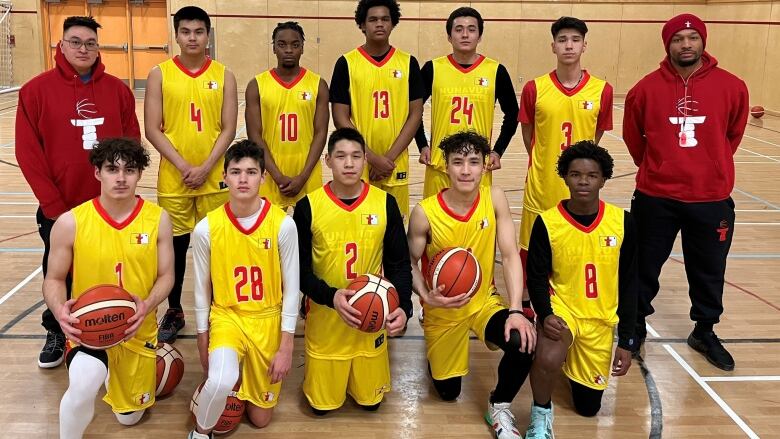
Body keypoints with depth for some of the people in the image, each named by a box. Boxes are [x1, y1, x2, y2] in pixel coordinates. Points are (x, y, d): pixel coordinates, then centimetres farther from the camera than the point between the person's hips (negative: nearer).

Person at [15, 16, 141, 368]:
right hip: (59, 209, -1)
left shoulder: (117, 89, 2)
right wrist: (54, 205, -9)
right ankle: (56, 333, 34)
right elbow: (28, 153, -6)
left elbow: (132, 144, 6)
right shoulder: (37, 90, -4)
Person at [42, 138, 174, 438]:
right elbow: (54, 279, -5)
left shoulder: (158, 218, -10)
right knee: (83, 386, -36)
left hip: (138, 331, 2)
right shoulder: (70, 222, -14)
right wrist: (60, 311, -27)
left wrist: (147, 306, -25)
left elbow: (166, 275, -5)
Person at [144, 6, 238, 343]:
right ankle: (174, 312, 24)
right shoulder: (160, 75, 1)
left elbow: (228, 130, -1)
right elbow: (152, 129, -3)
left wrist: (205, 168, -12)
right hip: (173, 178, 0)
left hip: (215, 178, 0)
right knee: (175, 245, 9)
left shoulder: (224, 76, 3)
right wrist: (183, 166, -12)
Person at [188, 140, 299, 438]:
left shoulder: (283, 224, -15)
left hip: (267, 321, 1)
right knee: (221, 381, -32)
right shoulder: (206, 228, -13)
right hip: (226, 316, -1)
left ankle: (245, 368, 44)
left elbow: (291, 288, -8)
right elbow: (201, 290, 0)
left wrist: (286, 346, -8)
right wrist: (203, 342, 5)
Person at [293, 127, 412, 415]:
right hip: (324, 317, -1)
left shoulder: (385, 203, -7)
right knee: (321, 404, 11)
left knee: (370, 401, 13)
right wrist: (330, 296, -25)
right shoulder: (308, 206, -11)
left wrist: (403, 306, -18)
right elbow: (299, 268, -8)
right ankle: (321, 373, 42)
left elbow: (399, 263, -1)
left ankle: (361, 376, 44)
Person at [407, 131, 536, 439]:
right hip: (442, 309, -1)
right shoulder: (425, 212, -21)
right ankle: (433, 345, 47)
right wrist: (426, 296, -27)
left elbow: (510, 255, -16)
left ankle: (499, 408, 1)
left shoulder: (495, 199, -15)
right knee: (448, 392, 13)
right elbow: (410, 262, -7)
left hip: (485, 300, 1)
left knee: (523, 343, -29)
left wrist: (516, 310, -26)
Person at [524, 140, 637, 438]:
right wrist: (545, 315, -28)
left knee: (589, 406, 13)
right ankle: (541, 414, -5)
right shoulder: (547, 222, -14)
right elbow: (537, 277, -8)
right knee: (548, 360, -37)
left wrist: (626, 341, -3)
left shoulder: (623, 223, -10)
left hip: (601, 319, 3)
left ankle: (573, 361, 45)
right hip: (561, 307, -3)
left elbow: (629, 284, -2)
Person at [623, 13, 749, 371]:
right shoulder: (646, 88, -6)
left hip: (712, 199, 1)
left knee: (709, 271, 14)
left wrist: (710, 168, 14)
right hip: (655, 197, -1)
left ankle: (705, 332, 35)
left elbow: (733, 134, 11)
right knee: (645, 267, 11)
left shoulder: (731, 87, -4)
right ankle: (635, 326, 31)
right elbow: (632, 136, 8)